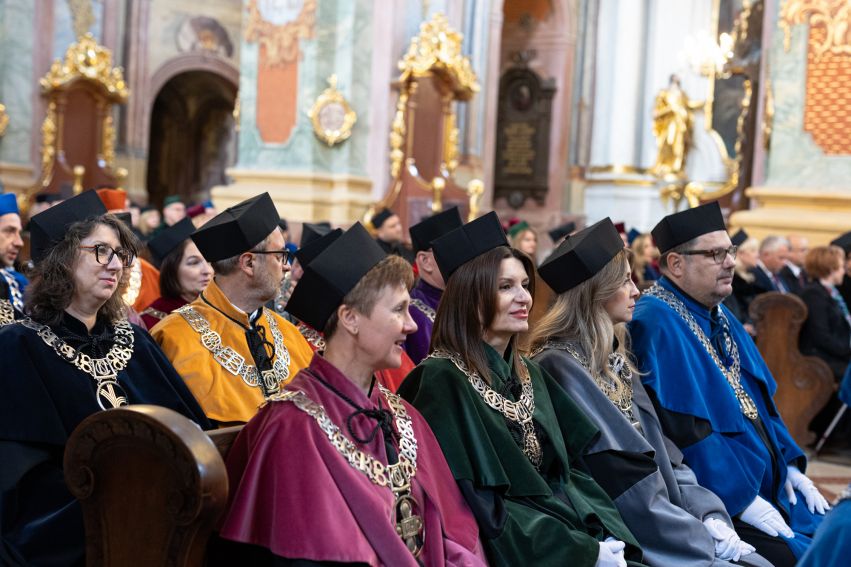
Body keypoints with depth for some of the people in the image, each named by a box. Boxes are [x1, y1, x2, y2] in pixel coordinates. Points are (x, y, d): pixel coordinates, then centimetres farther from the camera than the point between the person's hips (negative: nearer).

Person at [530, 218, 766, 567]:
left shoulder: (611, 360, 12)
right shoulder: (561, 368, -16)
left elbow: (659, 449, 12)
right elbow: (619, 483, -18)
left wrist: (709, 515, -3)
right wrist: (703, 539, -12)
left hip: (666, 518, 8)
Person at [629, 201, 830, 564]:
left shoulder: (720, 317, 12)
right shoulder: (657, 324, -18)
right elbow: (681, 429, -23)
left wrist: (789, 464, 7)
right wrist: (738, 500, -21)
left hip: (769, 485, 9)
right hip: (719, 502, -9)